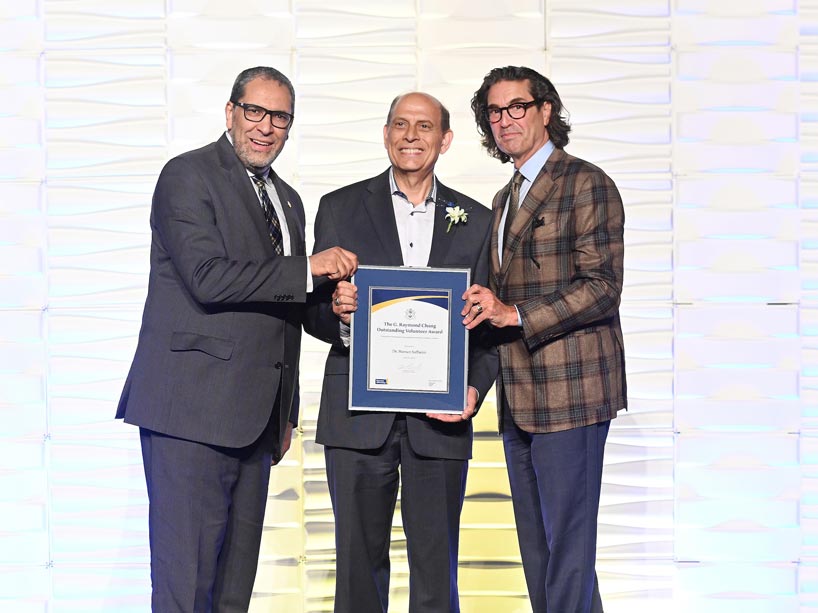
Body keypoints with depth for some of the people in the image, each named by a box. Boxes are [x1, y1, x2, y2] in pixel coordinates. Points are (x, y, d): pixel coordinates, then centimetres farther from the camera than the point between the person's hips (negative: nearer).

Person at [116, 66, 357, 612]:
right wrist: (309, 268, -14)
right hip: (193, 407, -7)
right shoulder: (188, 176, -3)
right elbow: (209, 279, -17)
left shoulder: (289, 200, 21)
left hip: (255, 415, 8)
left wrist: (286, 414, 22)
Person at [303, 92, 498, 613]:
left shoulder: (476, 221, 11)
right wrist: (337, 312, -17)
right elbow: (315, 315, 6)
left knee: (437, 569, 5)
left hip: (440, 419, 1)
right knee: (359, 561, 6)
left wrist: (474, 389, -7)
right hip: (359, 416, -1)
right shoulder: (340, 209, 7)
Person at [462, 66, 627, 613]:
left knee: (567, 542, -6)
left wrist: (515, 315, -21)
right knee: (536, 547, 14)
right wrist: (485, 308, 7)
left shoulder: (586, 183, -7)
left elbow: (603, 286, -15)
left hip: (570, 390, -9)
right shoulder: (505, 199, 20)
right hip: (520, 396, 9)